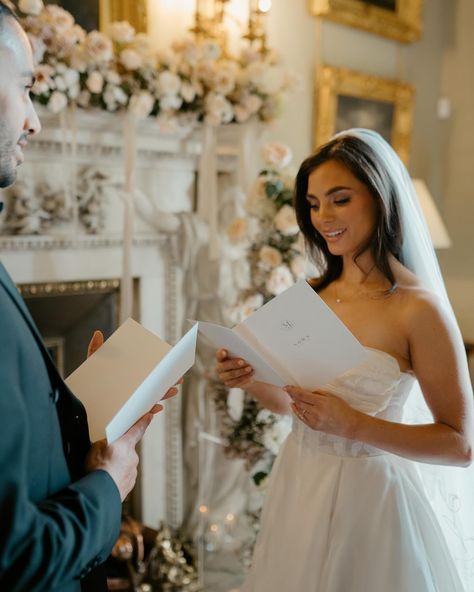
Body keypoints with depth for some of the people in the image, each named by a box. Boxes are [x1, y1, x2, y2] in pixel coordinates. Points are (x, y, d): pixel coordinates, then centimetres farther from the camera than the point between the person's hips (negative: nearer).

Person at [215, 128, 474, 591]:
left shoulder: (419, 308, -18)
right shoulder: (313, 294, 0)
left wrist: (354, 425, -26)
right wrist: (250, 379, -10)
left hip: (372, 496, -6)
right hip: (301, 486, 6)